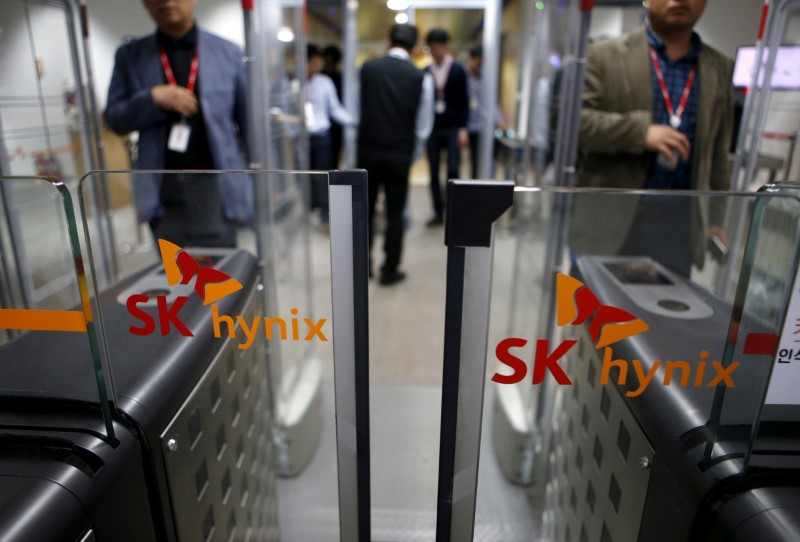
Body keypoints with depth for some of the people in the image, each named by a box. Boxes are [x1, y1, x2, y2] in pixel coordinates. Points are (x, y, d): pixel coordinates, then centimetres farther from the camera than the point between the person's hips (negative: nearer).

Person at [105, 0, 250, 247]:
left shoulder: (228, 52, 5)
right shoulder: (130, 55, 7)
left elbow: (249, 121, 7)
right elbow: (114, 118, 6)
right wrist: (153, 98, -13)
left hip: (214, 183, -1)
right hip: (163, 189, 1)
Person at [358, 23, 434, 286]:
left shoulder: (367, 68, 0)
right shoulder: (421, 77, -5)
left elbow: (358, 108, 8)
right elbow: (423, 127, -2)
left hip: (367, 151, 2)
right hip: (399, 156, -1)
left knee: (366, 210, 15)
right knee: (395, 215, 8)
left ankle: (363, 265, 25)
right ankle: (389, 271, 16)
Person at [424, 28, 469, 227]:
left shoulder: (458, 70, 2)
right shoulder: (426, 72, 6)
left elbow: (464, 101, -1)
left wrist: (463, 129, -9)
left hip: (452, 128, -2)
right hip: (432, 128, 2)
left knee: (453, 170, -11)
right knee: (433, 173, 4)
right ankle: (438, 213, 13)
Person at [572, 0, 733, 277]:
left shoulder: (721, 68, 12)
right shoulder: (605, 55, 1)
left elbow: (718, 155, 14)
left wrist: (716, 218, 12)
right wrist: (641, 131, -18)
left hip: (680, 222, 3)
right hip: (610, 215, -2)